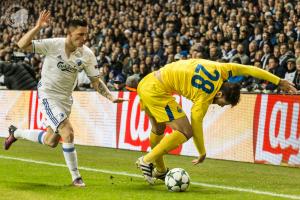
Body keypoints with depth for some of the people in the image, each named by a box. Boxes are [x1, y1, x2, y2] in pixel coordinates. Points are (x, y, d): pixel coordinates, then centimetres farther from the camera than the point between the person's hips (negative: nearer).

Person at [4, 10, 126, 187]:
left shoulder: (87, 54, -8)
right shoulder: (53, 45, -18)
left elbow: (96, 81, -1)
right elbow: (22, 45, -22)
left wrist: (111, 98, -14)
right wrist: (38, 27, -33)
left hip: (66, 98, 6)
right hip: (48, 95, -6)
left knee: (51, 142, 13)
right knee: (68, 132, -21)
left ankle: (16, 133, 40)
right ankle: (76, 177, -7)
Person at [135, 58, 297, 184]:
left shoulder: (221, 70, 0)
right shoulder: (204, 98, -17)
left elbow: (249, 70, 9)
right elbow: (196, 124, -8)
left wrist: (279, 81, 12)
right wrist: (202, 153, 4)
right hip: (157, 90, -9)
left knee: (158, 130, 27)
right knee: (186, 132, -10)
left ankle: (159, 170, 42)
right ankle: (147, 161, -11)